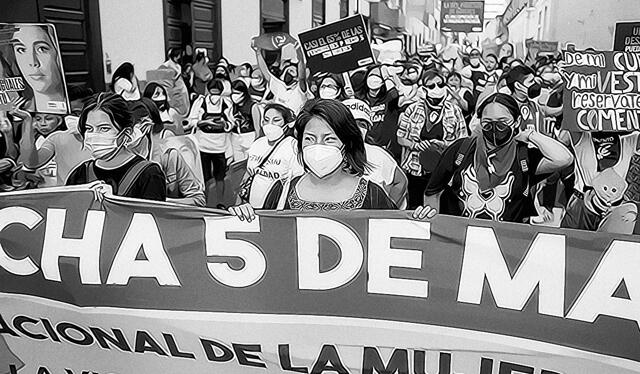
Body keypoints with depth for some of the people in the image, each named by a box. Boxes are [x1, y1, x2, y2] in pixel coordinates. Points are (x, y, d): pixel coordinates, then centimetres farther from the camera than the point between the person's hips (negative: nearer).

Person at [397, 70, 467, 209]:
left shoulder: (454, 111, 2)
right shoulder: (413, 109, 1)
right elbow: (400, 138, 6)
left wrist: (443, 144, -13)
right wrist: (416, 145, -12)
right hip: (413, 170, 0)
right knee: (413, 210, 8)